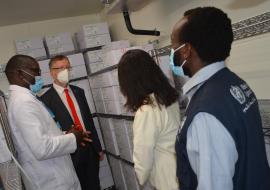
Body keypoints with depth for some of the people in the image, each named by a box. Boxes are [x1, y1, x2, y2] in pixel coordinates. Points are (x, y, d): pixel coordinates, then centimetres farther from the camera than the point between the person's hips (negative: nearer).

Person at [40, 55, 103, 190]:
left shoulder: (79, 92, 8)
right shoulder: (46, 99, -11)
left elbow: (89, 120, 10)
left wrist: (98, 147, 11)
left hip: (90, 149, 5)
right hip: (70, 153, -5)